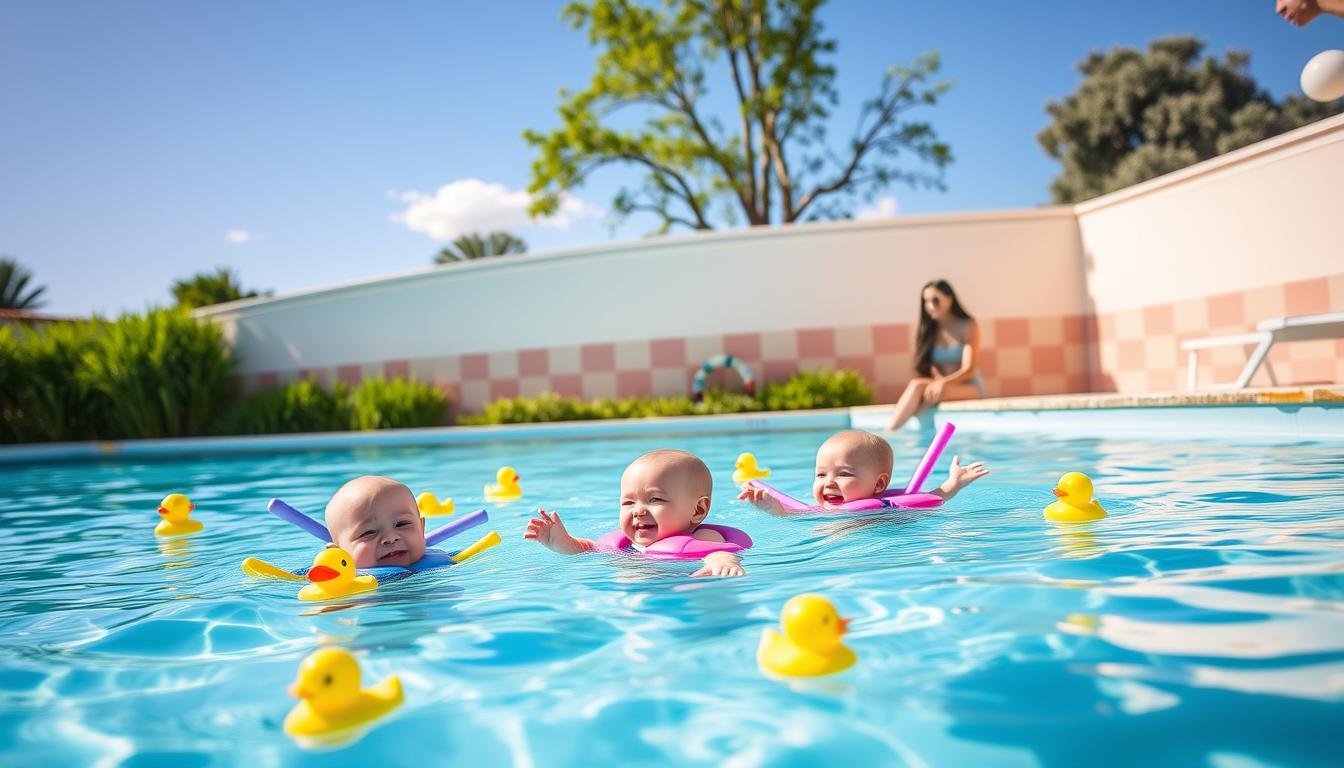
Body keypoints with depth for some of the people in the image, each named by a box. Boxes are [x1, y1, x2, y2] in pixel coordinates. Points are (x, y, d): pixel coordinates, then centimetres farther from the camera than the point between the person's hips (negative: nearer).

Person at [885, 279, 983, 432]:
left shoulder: (968, 326, -4)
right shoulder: (927, 331, 8)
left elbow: (968, 370, -12)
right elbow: (924, 368, 1)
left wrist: (943, 382, -29)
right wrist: (937, 381, -22)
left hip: (970, 388, -3)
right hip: (938, 385, 3)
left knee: (919, 386, -34)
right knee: (916, 385, -33)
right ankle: (888, 432, -43)